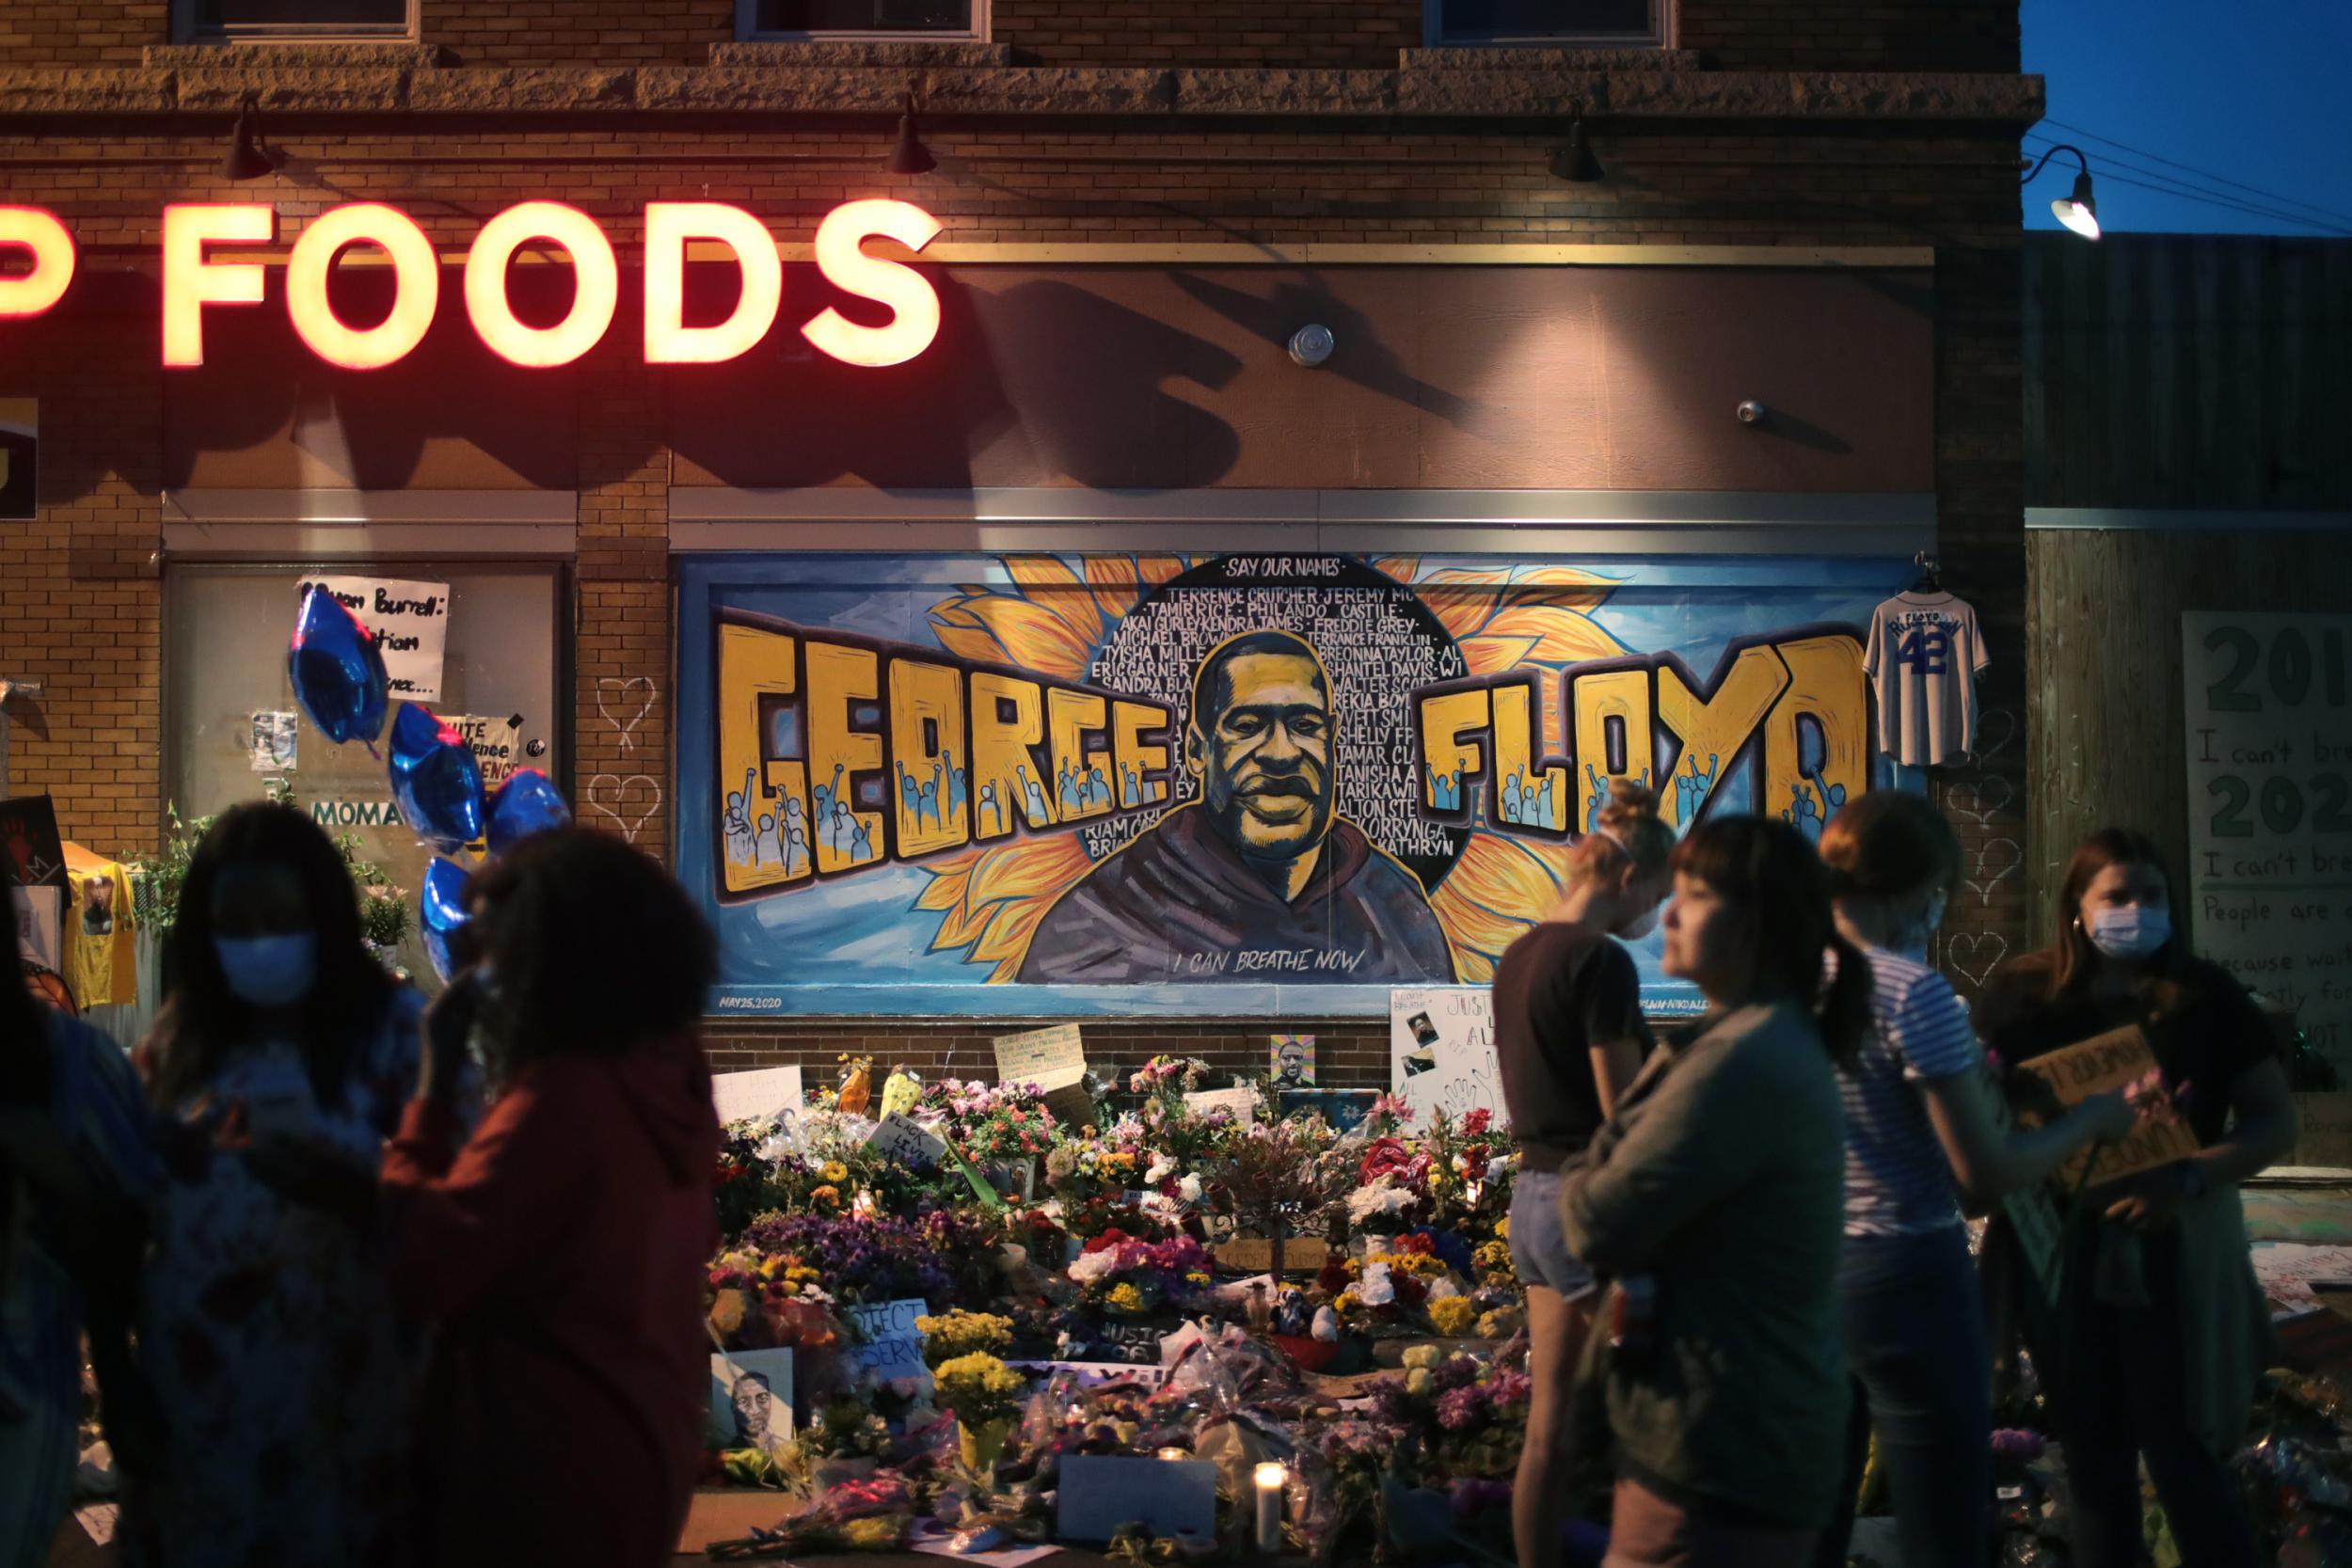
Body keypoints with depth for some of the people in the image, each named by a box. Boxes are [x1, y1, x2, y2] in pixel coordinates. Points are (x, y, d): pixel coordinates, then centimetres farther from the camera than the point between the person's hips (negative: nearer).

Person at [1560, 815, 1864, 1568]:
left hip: (1720, 1449, -10)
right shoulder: (1780, 1043, 13)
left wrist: (1578, 1188, -1)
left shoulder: (1742, 1061, -21)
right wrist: (1599, 1181, -7)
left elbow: (1602, 1223, -21)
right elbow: (1672, 1195, 12)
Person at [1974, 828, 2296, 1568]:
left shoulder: (2207, 996, -4)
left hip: (2172, 1256, -2)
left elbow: (2276, 1120, -5)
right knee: (2093, 1456, 14)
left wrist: (2189, 1179, -21)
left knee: (2182, 1460, -3)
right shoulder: (2020, 995, 0)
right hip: (2059, 1254, 3)